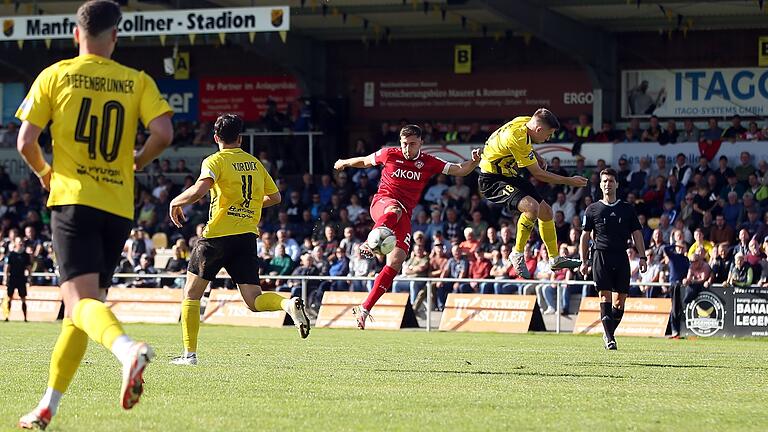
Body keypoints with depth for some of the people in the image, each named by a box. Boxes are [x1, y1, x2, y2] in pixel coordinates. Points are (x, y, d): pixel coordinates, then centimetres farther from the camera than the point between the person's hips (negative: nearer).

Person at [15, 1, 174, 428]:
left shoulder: (55, 76, 3)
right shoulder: (138, 82, 7)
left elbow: (26, 141, -2)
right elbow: (164, 134, -6)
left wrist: (44, 172, 19)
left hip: (73, 200, -3)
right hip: (119, 207, 3)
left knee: (81, 299, -16)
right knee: (81, 306, 14)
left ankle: (128, 349, -49)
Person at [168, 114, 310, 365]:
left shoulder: (215, 161, -4)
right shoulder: (255, 163, 14)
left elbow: (200, 189, -21)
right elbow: (275, 197, 21)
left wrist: (176, 202, -5)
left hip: (219, 234, -4)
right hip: (248, 236, 4)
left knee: (191, 293, 11)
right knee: (254, 301, 2)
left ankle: (190, 353, 7)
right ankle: (288, 304, -29)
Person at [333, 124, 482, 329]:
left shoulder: (428, 163, 9)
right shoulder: (389, 154, 5)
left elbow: (460, 171, 7)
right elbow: (365, 161, 25)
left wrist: (474, 161, -13)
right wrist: (344, 163, 39)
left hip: (405, 215, 3)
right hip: (382, 203, -3)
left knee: (396, 262, -12)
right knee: (395, 209, -42)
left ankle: (364, 309, -9)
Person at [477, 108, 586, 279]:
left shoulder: (525, 122, -3)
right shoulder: (517, 138, -31)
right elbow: (538, 174, -23)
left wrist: (536, 157, 11)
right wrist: (569, 181, -14)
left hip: (510, 175, 10)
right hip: (493, 180, -10)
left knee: (546, 211, 11)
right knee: (531, 206, -31)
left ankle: (555, 258, 27)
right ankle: (518, 254, -13)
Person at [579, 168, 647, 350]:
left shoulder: (627, 209, 11)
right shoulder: (593, 209, 8)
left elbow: (636, 233, 11)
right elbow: (585, 236, 10)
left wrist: (642, 257, 2)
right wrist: (584, 262, 4)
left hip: (621, 256, 2)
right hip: (601, 255, -2)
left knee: (620, 299, -1)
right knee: (605, 295, -11)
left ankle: (608, 332, 17)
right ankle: (609, 337, -13)